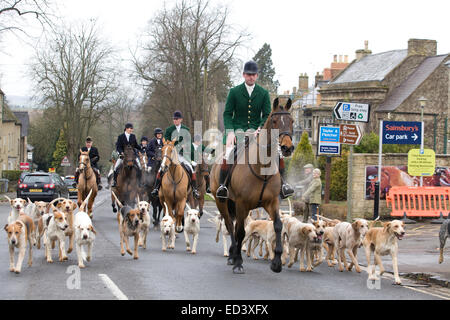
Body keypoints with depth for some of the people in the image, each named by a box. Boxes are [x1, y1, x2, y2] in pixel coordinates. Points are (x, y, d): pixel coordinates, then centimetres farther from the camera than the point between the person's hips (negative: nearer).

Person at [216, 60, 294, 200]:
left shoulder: (264, 93, 6)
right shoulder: (234, 92, 1)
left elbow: (267, 115, 3)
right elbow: (227, 114, 0)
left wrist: (260, 129, -15)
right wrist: (230, 132, -16)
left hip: (257, 130, 2)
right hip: (238, 129, -2)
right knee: (228, 153, -28)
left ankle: (282, 184, -10)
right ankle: (222, 185, -21)